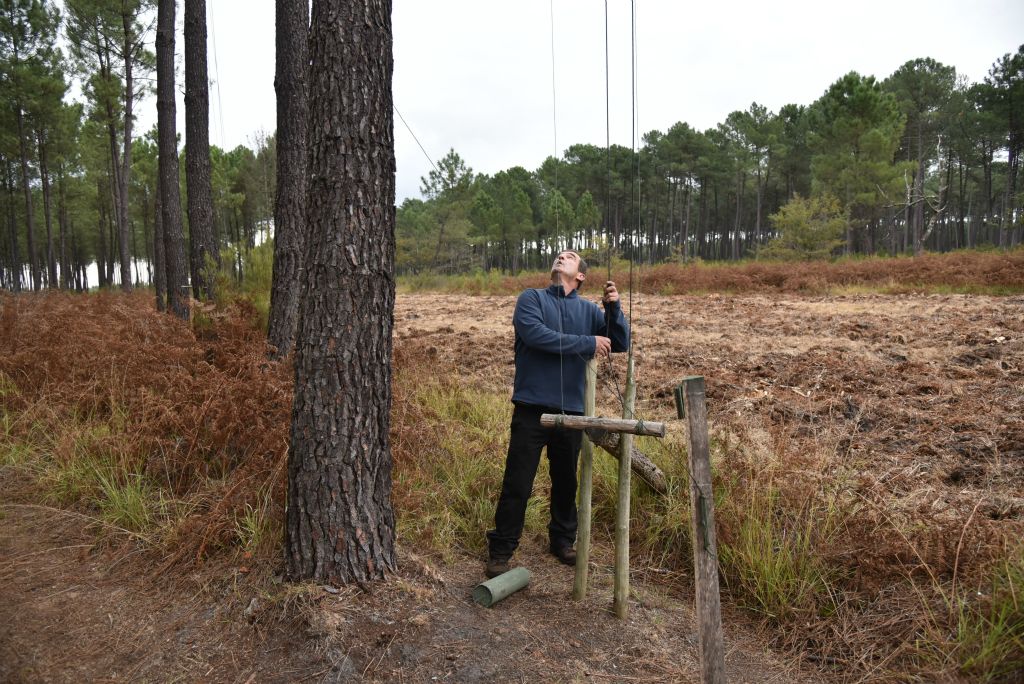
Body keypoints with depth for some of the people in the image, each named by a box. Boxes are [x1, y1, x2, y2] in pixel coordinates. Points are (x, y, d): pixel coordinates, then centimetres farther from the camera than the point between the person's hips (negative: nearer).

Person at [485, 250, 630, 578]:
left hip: (571, 409, 3)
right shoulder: (531, 298, 1)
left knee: (566, 482, 16)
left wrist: (614, 308, -10)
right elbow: (535, 334, -17)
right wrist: (588, 343, -15)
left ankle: (563, 541, 34)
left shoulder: (589, 310, 10)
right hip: (532, 407, -3)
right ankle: (500, 550, 14)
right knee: (517, 485, 1)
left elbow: (621, 344, 6)